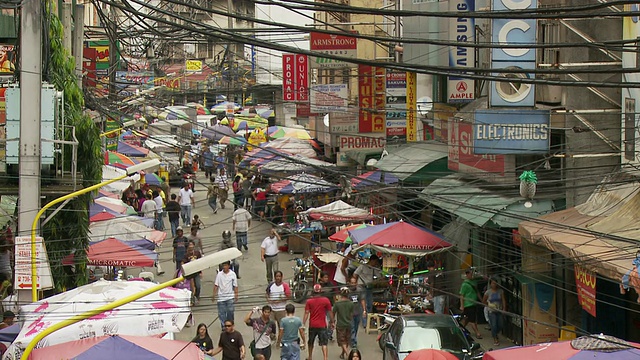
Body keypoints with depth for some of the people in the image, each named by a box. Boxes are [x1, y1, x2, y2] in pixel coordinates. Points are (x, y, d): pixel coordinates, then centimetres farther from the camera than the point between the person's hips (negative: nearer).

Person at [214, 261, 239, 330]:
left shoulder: (233, 274, -1)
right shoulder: (219, 274, -1)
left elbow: (235, 286, 3)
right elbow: (216, 285, 0)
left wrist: (236, 295, 0)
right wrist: (214, 295, -3)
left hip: (230, 296, -1)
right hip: (221, 297, 1)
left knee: (230, 311, -2)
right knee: (221, 312, 1)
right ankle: (223, 326, 11)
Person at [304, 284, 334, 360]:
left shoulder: (309, 301, -4)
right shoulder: (326, 300, -7)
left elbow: (306, 313, -6)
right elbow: (330, 312, -2)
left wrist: (303, 324, -3)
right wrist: (332, 322, 9)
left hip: (312, 325, 2)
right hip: (322, 325, -2)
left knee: (311, 342, 19)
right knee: (324, 343, 0)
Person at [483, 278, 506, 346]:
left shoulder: (500, 291, 0)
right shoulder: (488, 292, -4)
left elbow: (503, 300, -1)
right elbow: (483, 301, 9)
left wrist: (504, 308, -9)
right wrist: (489, 306, 3)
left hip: (499, 311, 2)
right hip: (492, 312, -2)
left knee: (500, 326, 4)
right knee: (494, 325, -9)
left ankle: (495, 334, 34)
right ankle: (495, 339, 4)